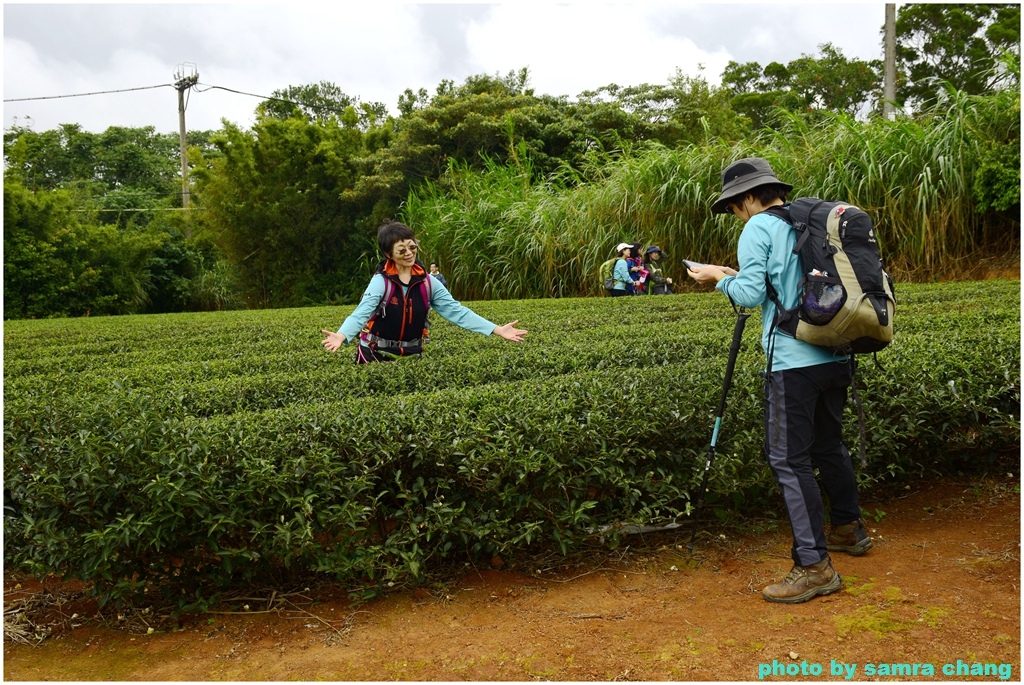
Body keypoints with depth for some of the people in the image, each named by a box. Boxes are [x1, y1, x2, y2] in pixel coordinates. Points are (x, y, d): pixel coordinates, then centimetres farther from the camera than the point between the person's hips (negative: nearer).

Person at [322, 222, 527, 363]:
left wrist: (497, 330, -12)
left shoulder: (427, 282, -3)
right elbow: (361, 313, -29)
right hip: (377, 355, -4)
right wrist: (341, 336, -51)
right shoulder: (381, 281, -15)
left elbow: (457, 311, -4)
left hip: (412, 355, 4)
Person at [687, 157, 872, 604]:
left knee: (789, 460, -5)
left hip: (793, 361, -8)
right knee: (828, 444, 23)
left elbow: (749, 294, -14)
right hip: (835, 354, 8)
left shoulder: (758, 228, -6)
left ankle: (814, 566, -5)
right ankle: (849, 529, 39)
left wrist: (720, 278, 4)